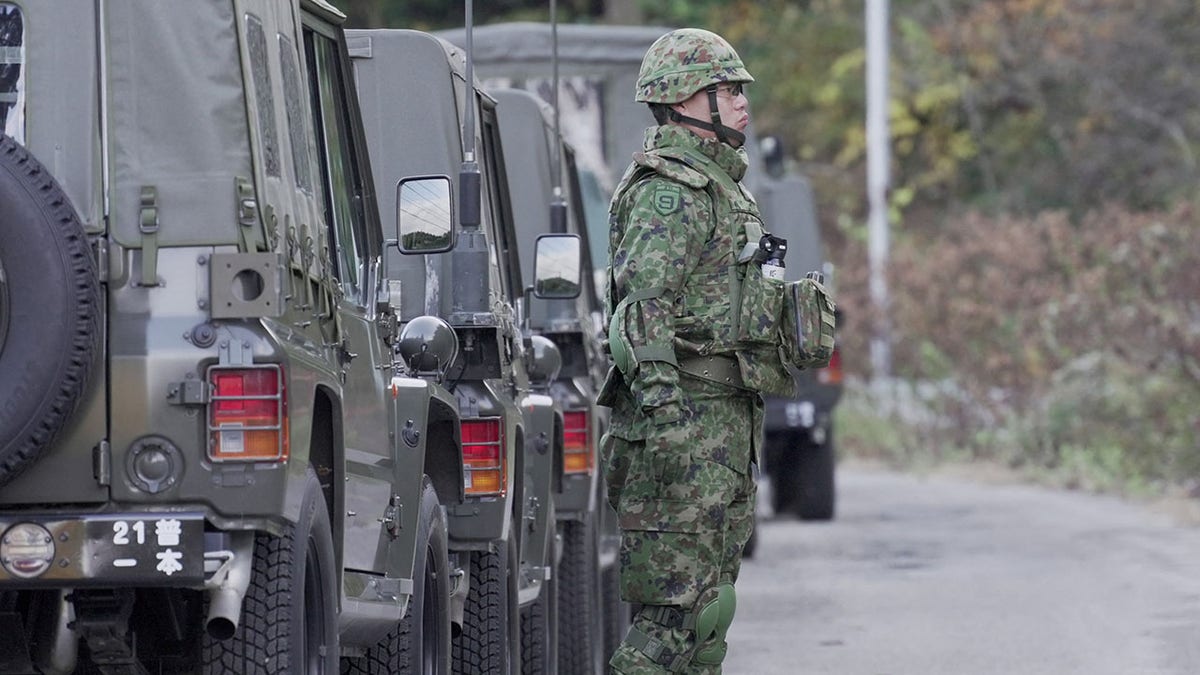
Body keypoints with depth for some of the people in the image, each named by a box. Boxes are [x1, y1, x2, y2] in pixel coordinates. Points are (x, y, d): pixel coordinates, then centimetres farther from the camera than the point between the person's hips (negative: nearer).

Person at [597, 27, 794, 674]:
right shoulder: (668, 190, -12)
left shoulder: (716, 183, 21)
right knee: (676, 604, -13)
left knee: (712, 602, 12)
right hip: (689, 413, -11)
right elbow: (643, 308, -21)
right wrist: (662, 409, -30)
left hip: (728, 417, 11)